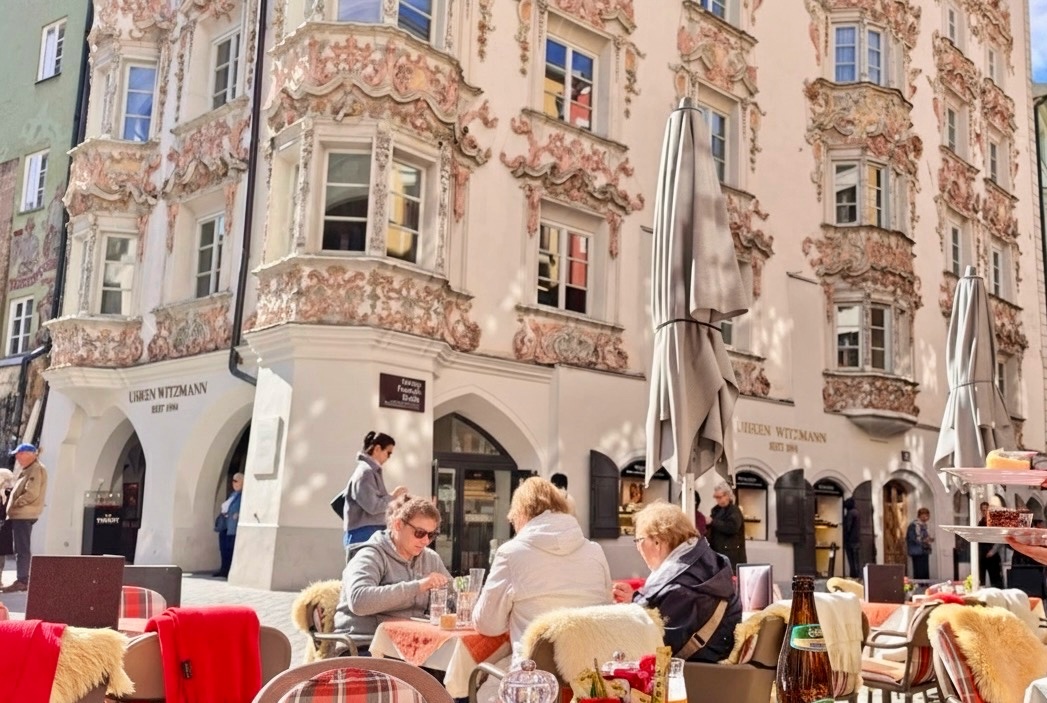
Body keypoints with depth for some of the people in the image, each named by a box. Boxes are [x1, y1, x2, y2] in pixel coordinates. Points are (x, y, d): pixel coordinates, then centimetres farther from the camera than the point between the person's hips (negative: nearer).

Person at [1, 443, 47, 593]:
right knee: (21, 549, 12)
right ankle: (23, 580, 15)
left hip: (24, 515, -10)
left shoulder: (36, 470, -11)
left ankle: (22, 581, -9)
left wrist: (15, 504, -11)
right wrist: (13, 508, 11)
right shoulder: (29, 470, 21)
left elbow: (31, 494, -21)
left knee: (22, 550, -9)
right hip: (21, 515, 10)